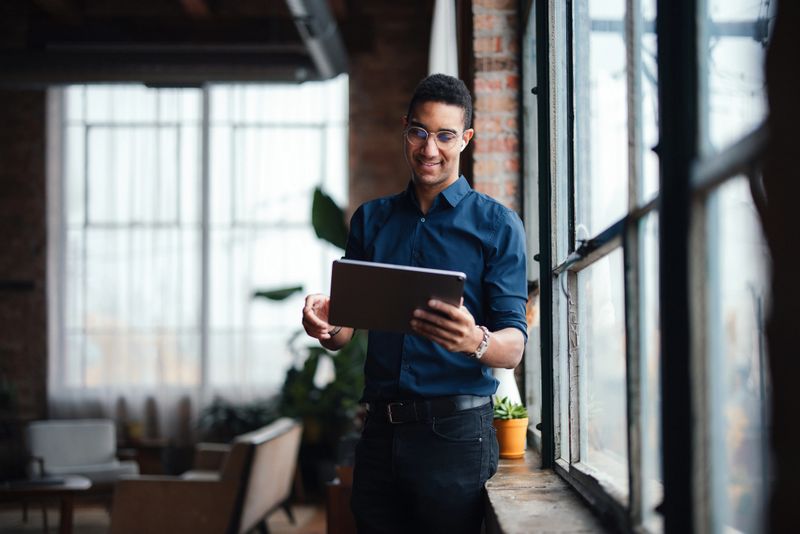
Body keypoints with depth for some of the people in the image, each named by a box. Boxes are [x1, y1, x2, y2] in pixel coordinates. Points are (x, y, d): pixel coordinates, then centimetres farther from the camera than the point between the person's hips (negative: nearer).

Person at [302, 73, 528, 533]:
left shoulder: (497, 223, 0)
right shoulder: (371, 219, 13)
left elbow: (514, 348, -7)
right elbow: (345, 332, 10)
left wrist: (475, 341, -30)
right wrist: (326, 325, -14)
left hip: (456, 431, -3)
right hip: (380, 429, 4)